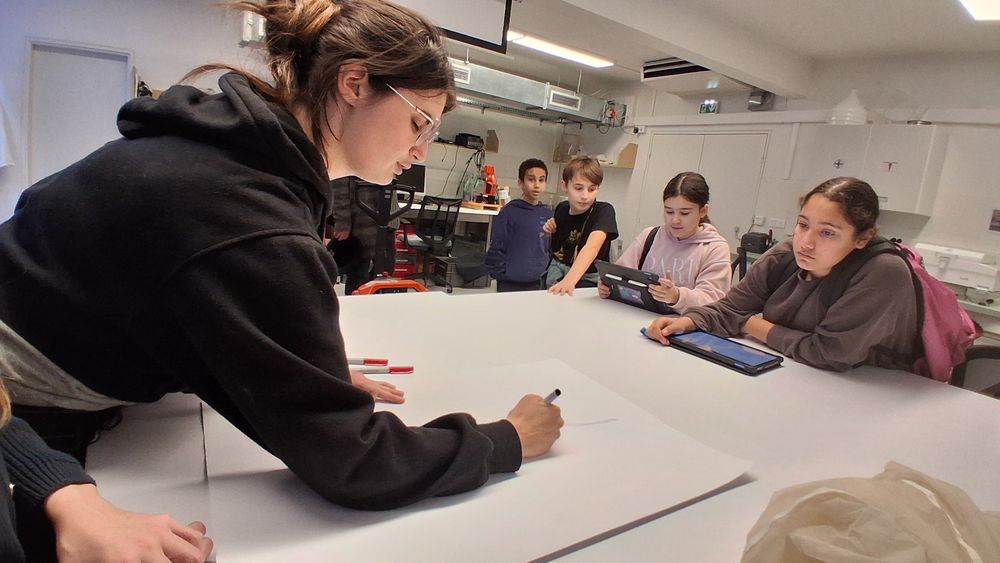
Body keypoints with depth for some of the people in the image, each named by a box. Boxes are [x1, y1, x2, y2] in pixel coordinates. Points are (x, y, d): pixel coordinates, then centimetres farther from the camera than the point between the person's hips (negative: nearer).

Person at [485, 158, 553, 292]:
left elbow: (549, 247, 13)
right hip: (509, 283, -4)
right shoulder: (509, 211, -7)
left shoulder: (547, 214, 5)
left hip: (536, 282, 4)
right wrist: (500, 275, -8)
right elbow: (496, 247, -6)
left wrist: (545, 270, 7)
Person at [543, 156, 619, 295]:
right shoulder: (561, 208, -2)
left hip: (587, 278, -4)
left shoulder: (604, 211, -18)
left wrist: (570, 280, -54)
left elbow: (592, 246, -38)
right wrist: (550, 230, -5)